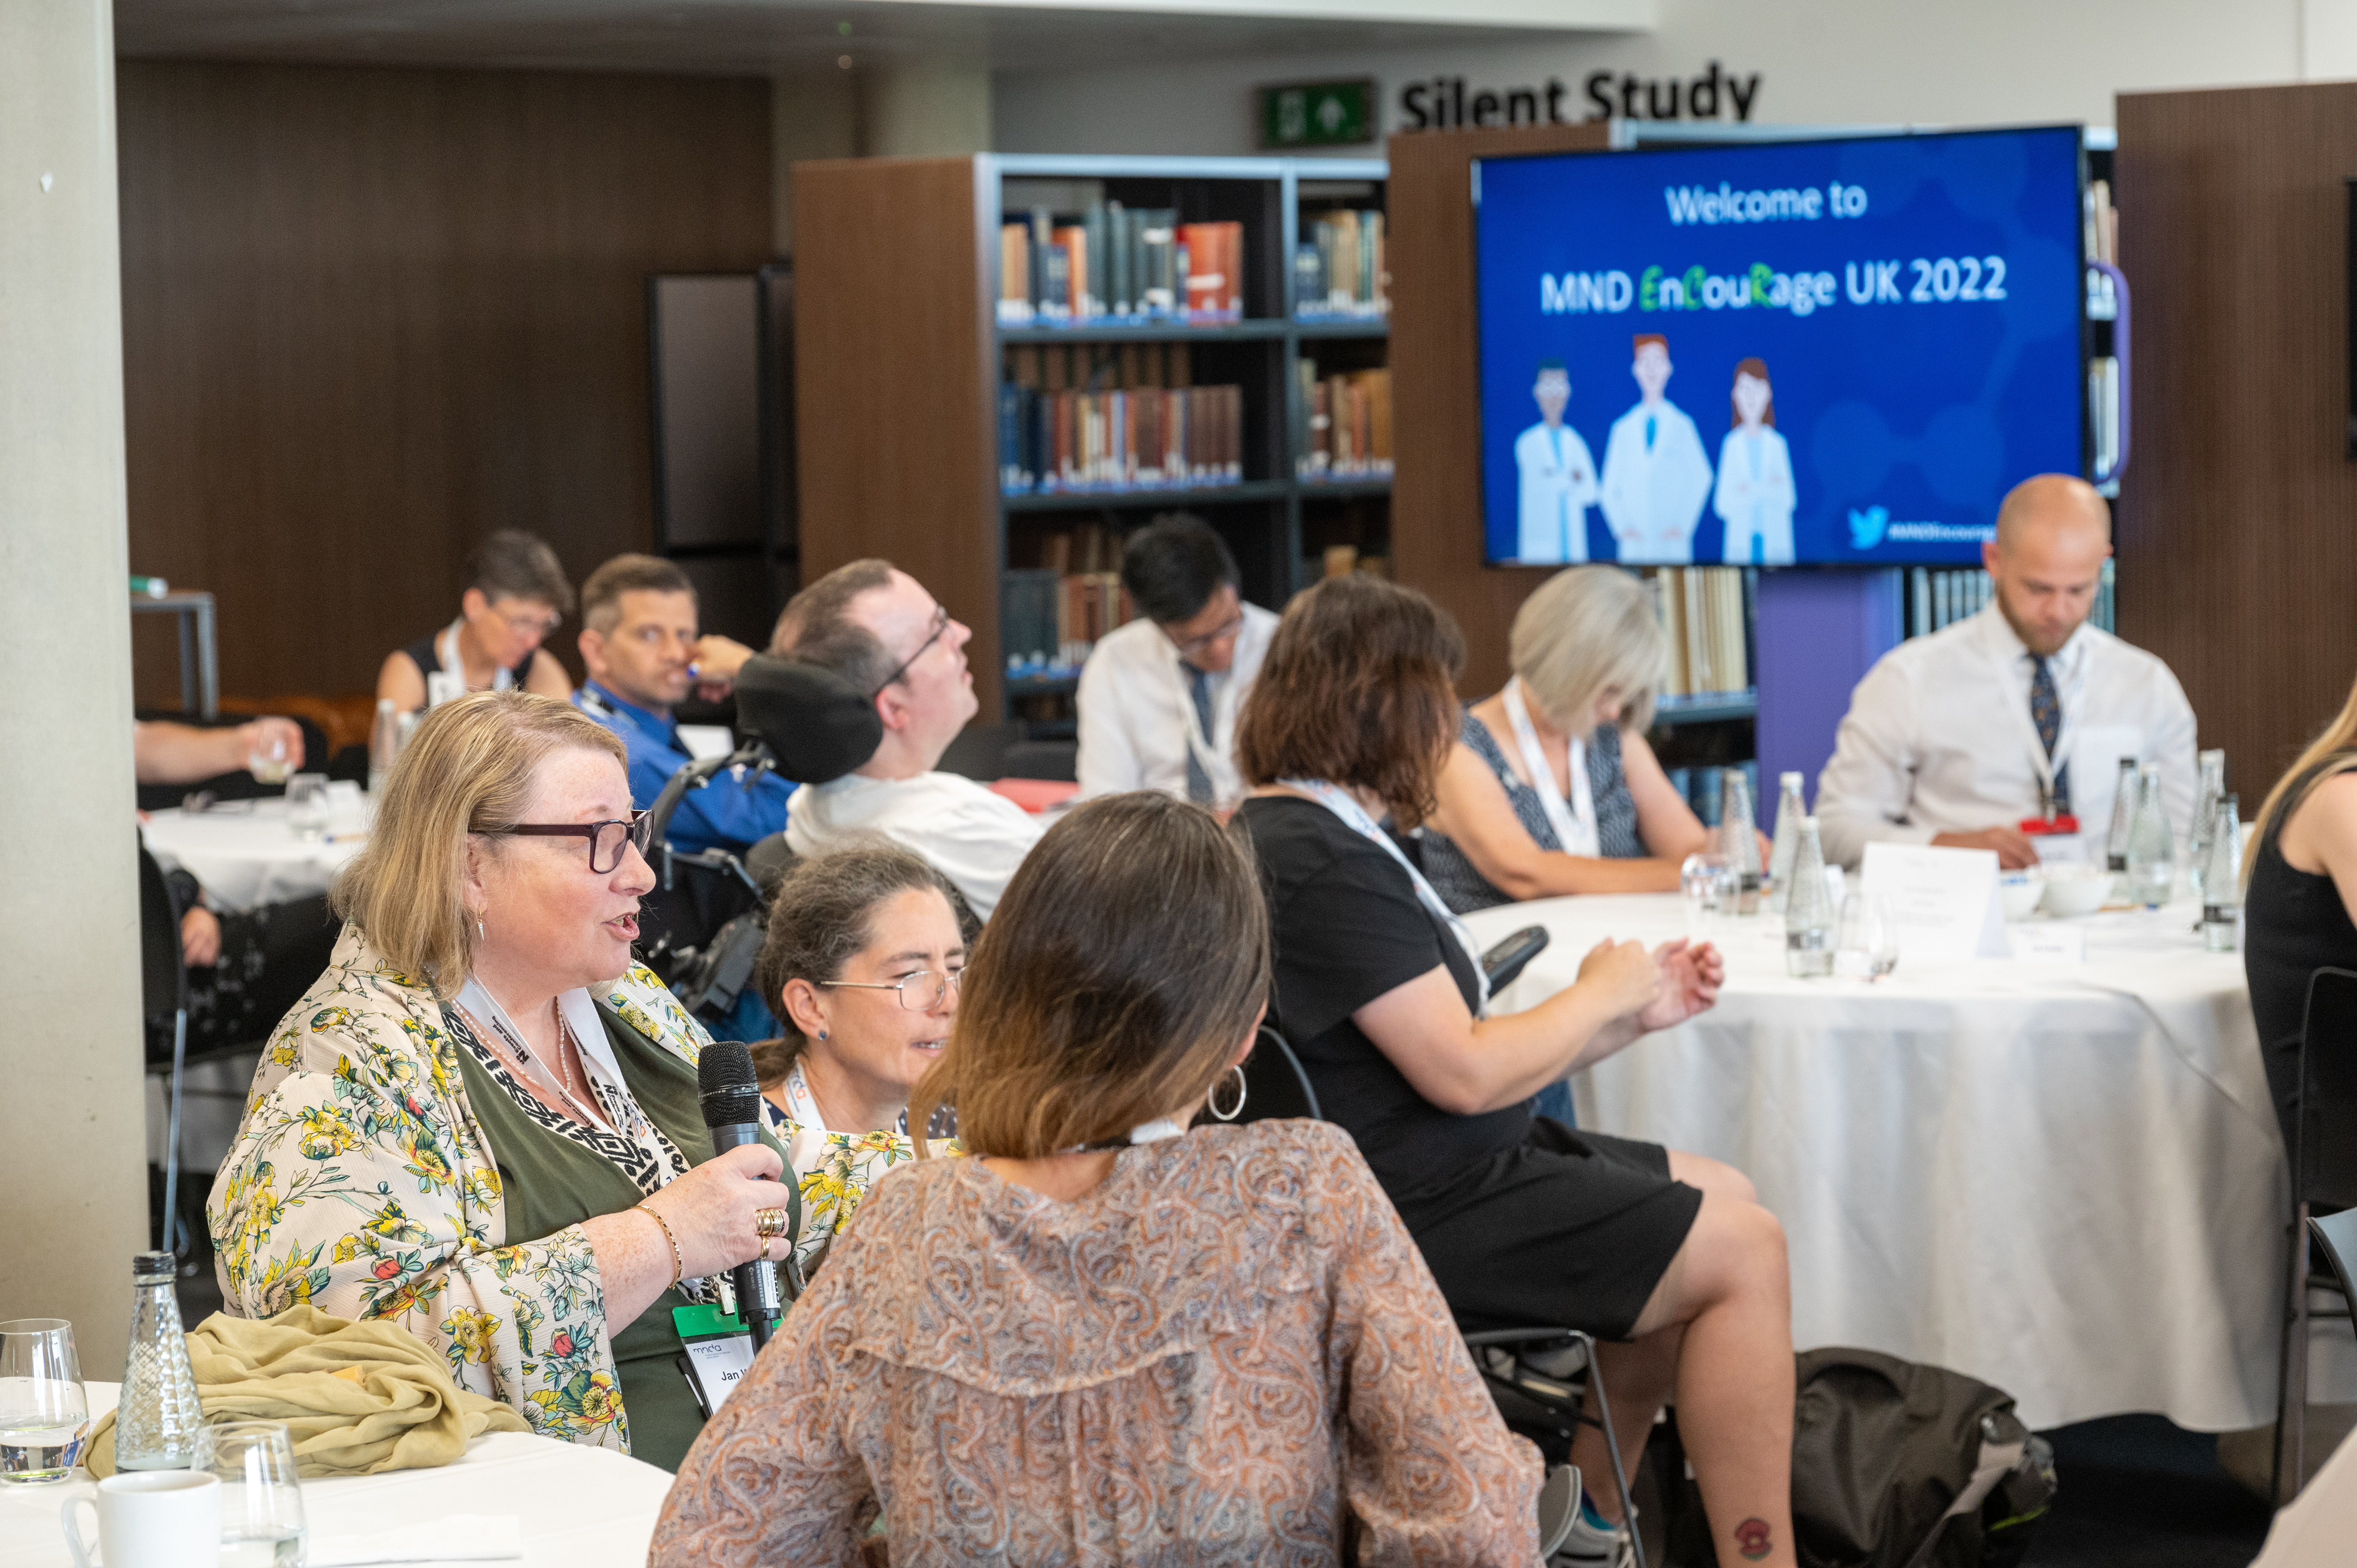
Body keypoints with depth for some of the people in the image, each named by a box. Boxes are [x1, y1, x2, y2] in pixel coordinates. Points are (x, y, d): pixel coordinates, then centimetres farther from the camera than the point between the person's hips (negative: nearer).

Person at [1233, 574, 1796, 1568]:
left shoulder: (1298, 834, 12)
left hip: (1421, 1176, 11)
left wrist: (1638, 1012, 6)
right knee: (1743, 1255, -9)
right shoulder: (1328, 868, -22)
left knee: (1720, 1201, 19)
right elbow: (1466, 1073, -23)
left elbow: (1449, 1048, 11)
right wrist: (1600, 995, -6)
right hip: (1408, 1216, -11)